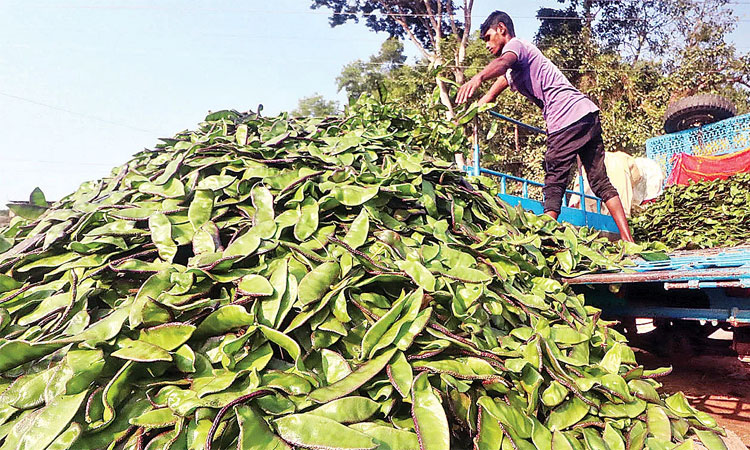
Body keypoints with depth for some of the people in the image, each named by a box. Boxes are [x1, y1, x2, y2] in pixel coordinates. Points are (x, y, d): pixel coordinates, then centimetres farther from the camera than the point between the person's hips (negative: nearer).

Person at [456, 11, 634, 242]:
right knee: (601, 182, 9)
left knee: (554, 184, -6)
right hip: (588, 114, 10)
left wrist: (477, 78, -44)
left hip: (567, 119, -9)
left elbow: (503, 62, -25)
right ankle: (628, 241, 11)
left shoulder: (515, 44, 0)